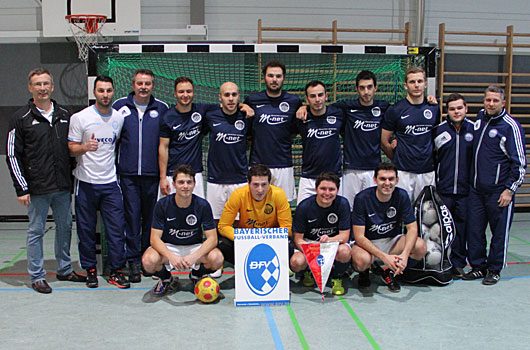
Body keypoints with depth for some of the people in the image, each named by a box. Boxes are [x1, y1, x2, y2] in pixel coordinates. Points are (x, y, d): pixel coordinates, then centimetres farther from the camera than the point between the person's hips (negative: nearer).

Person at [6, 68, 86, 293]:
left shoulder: (64, 115, 9)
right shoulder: (21, 118, -3)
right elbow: (12, 155, -4)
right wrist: (21, 188, -9)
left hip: (63, 187, 4)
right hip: (37, 189, -4)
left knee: (65, 227, 12)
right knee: (36, 231, 4)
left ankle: (64, 270, 27)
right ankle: (37, 276, 15)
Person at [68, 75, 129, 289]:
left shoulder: (119, 117, 7)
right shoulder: (80, 118, -3)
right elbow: (71, 149, -3)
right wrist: (86, 147, -23)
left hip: (110, 183, 3)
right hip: (86, 183, -2)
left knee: (117, 227, -2)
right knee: (86, 230, 4)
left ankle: (116, 271, 8)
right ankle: (90, 270, 19)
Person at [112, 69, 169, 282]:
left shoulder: (162, 109, 7)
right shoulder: (120, 106, 4)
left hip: (152, 173, 1)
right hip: (128, 173, -1)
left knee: (151, 217, 7)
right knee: (132, 216, 0)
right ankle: (134, 261, 8)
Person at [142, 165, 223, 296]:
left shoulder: (203, 205, -14)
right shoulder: (162, 204, -14)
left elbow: (212, 238, -17)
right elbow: (155, 238, -17)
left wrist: (194, 257, -35)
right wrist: (171, 256, -37)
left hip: (195, 247, 1)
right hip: (168, 247, 0)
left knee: (217, 258, -30)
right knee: (149, 260, -33)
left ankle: (197, 275, 7)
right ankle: (166, 279, 5)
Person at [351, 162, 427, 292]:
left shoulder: (402, 196, -10)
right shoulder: (362, 198, -20)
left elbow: (412, 228, -11)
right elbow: (359, 237, -22)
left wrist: (405, 254, -31)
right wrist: (385, 257, -34)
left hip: (392, 240, 4)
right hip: (367, 243, -3)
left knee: (420, 247, -24)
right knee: (362, 260, -38)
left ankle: (390, 272, 3)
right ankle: (364, 272, 3)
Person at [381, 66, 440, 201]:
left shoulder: (434, 108, 8)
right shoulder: (395, 110, -3)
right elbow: (384, 142, 1)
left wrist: (433, 159, 12)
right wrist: (397, 159, 6)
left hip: (428, 171, 3)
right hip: (403, 171, -3)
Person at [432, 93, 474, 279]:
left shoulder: (475, 129, 3)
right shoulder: (438, 130, 2)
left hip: (466, 190, 0)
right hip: (443, 190, 0)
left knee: (462, 227, 6)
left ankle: (458, 263, 18)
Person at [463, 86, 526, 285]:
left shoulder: (511, 126, -8)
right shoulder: (480, 118, 10)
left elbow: (519, 162, -7)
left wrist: (510, 189, -11)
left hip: (499, 191, -5)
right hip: (476, 188, 6)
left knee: (499, 232, 4)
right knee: (474, 230, 8)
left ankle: (494, 270, 17)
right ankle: (478, 266, 21)